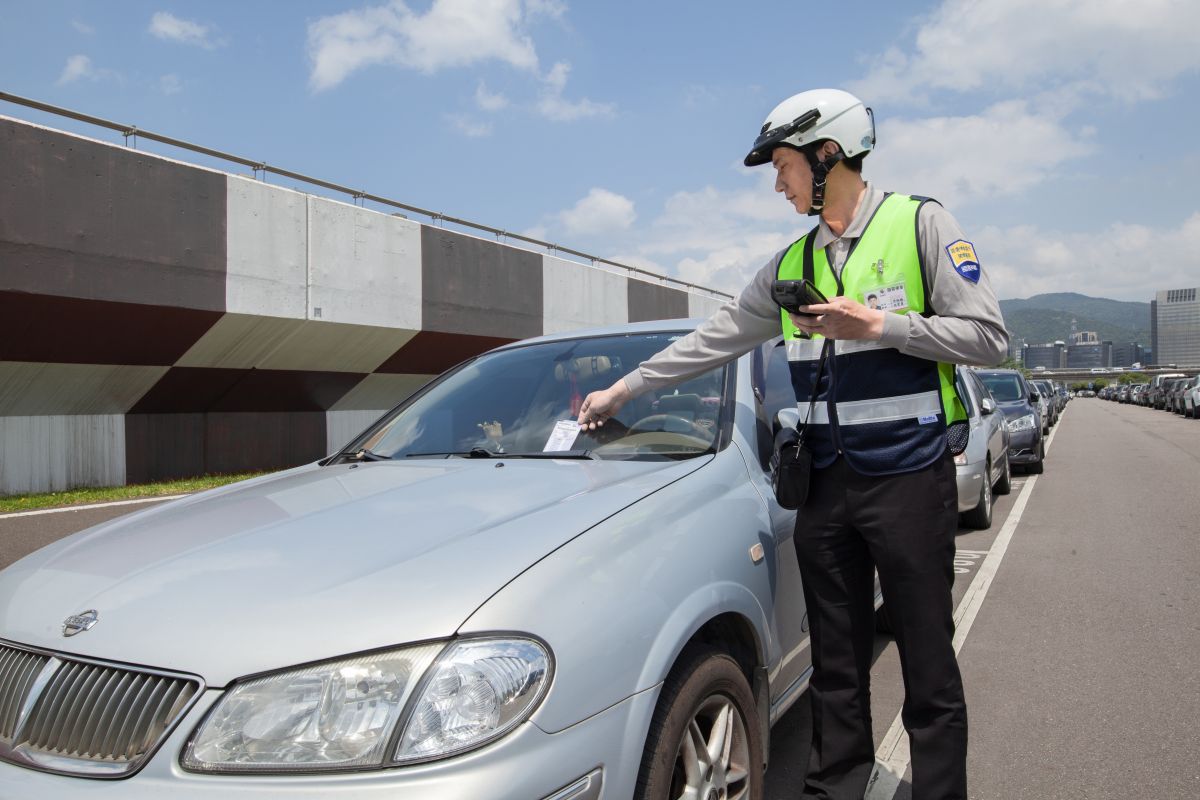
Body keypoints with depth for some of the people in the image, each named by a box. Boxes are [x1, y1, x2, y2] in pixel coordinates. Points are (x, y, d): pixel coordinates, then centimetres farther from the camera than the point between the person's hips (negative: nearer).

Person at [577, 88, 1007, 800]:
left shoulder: (921, 224, -2)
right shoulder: (792, 263, 15)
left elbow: (988, 337, -7)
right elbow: (717, 338, 16)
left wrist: (877, 325, -18)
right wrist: (623, 389, 16)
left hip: (910, 475, -5)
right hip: (827, 481, 6)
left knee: (928, 663, 3)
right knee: (836, 664, 12)